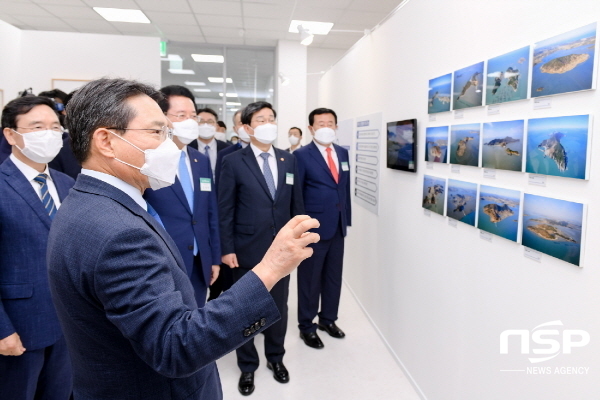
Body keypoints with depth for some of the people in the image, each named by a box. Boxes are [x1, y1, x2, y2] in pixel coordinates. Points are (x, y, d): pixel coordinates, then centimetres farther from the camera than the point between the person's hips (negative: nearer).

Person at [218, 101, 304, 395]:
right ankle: (247, 366, 34)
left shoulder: (288, 160, 5)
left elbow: (296, 204, 8)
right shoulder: (233, 162, -7)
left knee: (279, 307, 16)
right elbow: (225, 210, -7)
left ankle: (275, 358, 40)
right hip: (247, 250, -3)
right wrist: (227, 249, -9)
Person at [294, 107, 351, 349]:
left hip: (337, 227, 6)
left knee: (333, 277, 16)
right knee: (310, 279, 7)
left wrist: (347, 218, 11)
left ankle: (328, 319, 35)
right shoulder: (301, 155, -8)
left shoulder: (343, 153, 10)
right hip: (313, 228, -6)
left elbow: (346, 187, 14)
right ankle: (306, 326, 24)